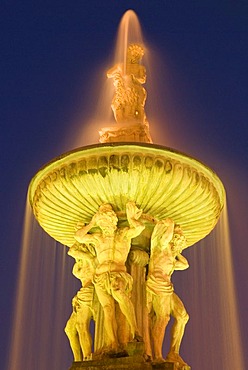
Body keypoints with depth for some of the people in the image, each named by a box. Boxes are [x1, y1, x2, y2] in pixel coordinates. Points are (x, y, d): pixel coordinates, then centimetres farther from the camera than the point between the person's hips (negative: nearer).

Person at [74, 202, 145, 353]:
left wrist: (131, 219, 14)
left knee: (118, 293, -37)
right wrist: (91, 223, 20)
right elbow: (79, 236, 12)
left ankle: (135, 329, -37)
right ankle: (113, 344, -27)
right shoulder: (97, 237, 22)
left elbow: (140, 227, -4)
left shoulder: (124, 233, 13)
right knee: (108, 308, -18)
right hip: (101, 276, 3)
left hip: (119, 274, -3)